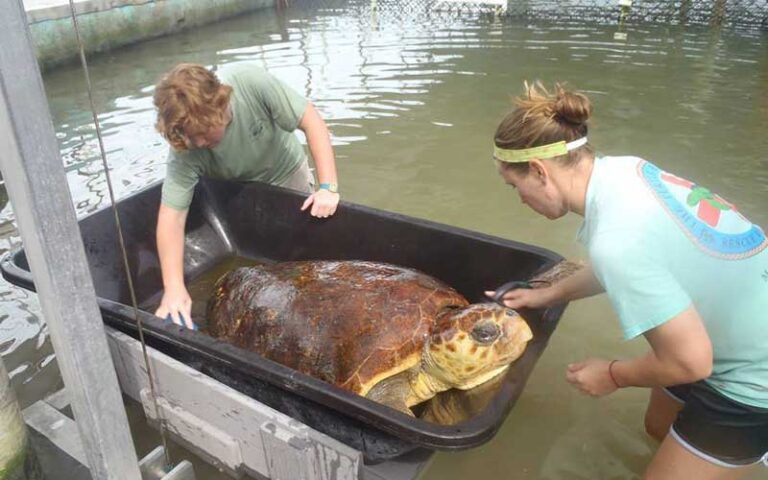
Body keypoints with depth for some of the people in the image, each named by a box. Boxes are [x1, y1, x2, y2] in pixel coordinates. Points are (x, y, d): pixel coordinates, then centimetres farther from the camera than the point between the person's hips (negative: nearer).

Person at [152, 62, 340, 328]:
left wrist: (328, 187, -40)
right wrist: (174, 289, -45)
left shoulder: (251, 82, -39)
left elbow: (311, 120, -32)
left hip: (287, 175, 0)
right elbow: (172, 216, -36)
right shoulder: (185, 148, -35)